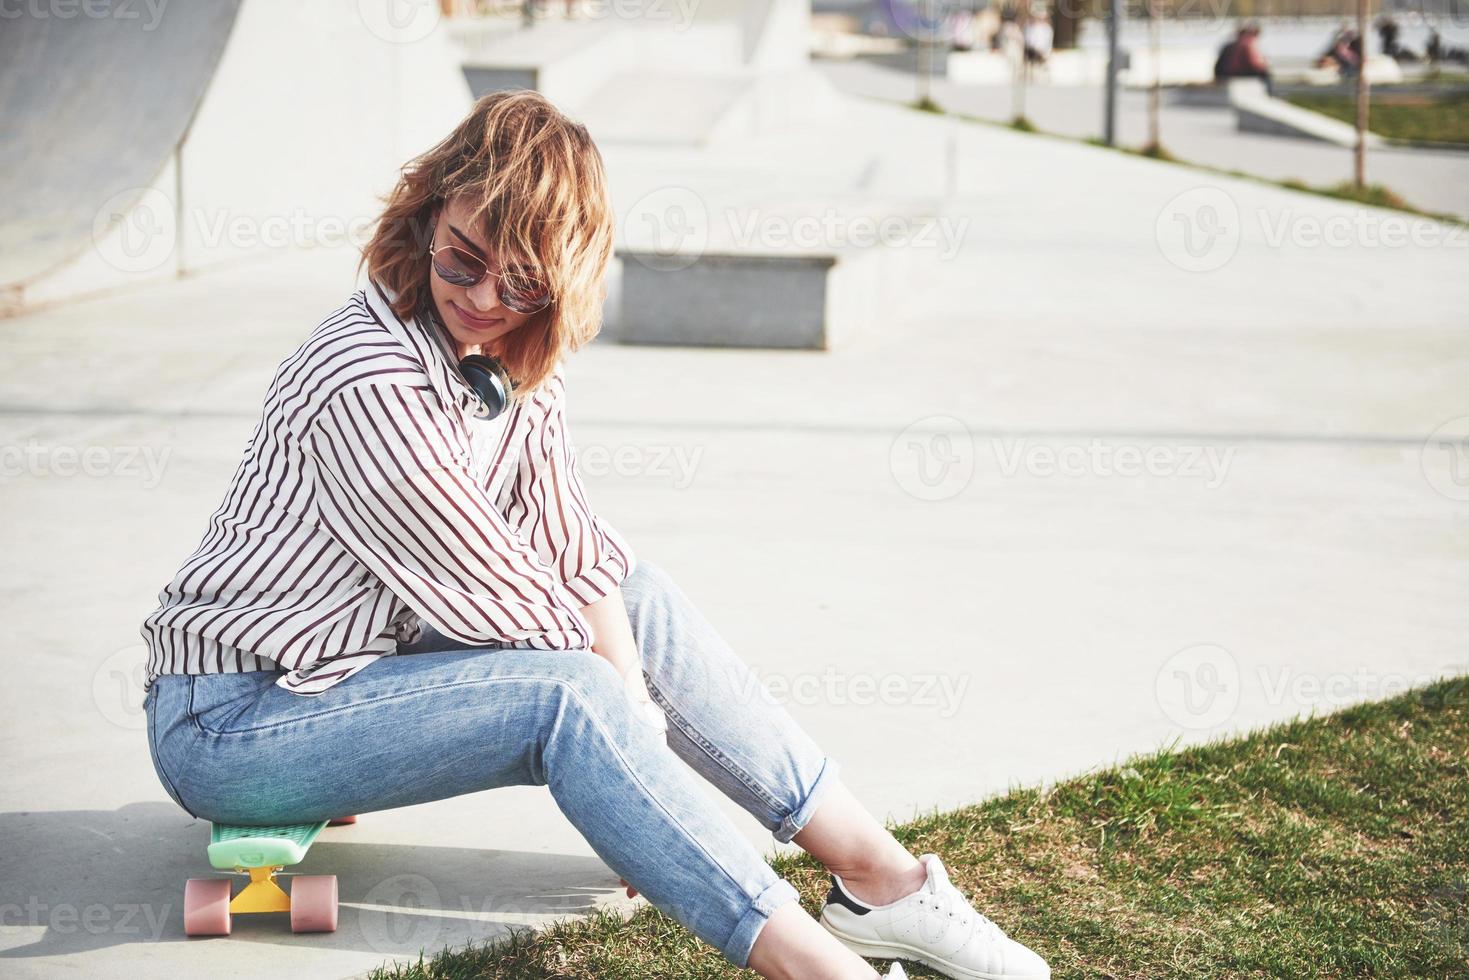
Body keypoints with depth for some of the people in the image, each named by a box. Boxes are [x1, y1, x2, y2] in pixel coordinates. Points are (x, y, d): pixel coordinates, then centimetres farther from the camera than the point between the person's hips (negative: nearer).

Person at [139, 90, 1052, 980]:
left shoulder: (522, 353, -2)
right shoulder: (371, 386, -27)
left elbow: (571, 549, -2)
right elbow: (497, 598, -21)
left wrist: (639, 712, -13)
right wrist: (626, 707, -10)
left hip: (379, 656, 9)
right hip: (231, 722, -8)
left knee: (636, 593, -1)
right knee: (569, 695, -27)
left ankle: (875, 873, -2)